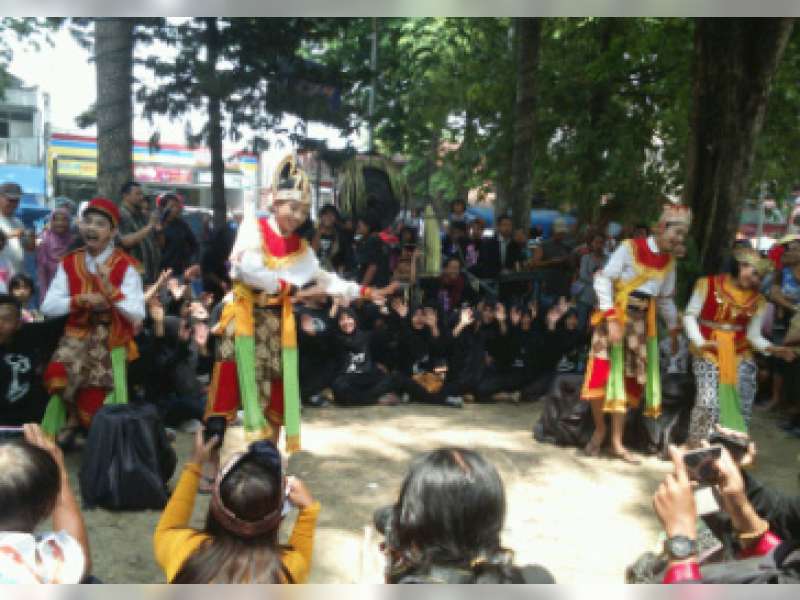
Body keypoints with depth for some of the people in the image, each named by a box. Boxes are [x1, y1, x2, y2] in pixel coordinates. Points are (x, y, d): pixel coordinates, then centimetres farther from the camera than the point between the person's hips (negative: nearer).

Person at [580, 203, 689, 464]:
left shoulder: (669, 262, 10)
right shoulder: (631, 247, -9)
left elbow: (665, 299, 21)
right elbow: (603, 279, -15)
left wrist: (674, 328, 17)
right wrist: (612, 319, -21)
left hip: (641, 323, 6)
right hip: (616, 316, -5)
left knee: (629, 379, 6)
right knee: (602, 374, -11)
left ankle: (617, 442, 15)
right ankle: (599, 430, 12)